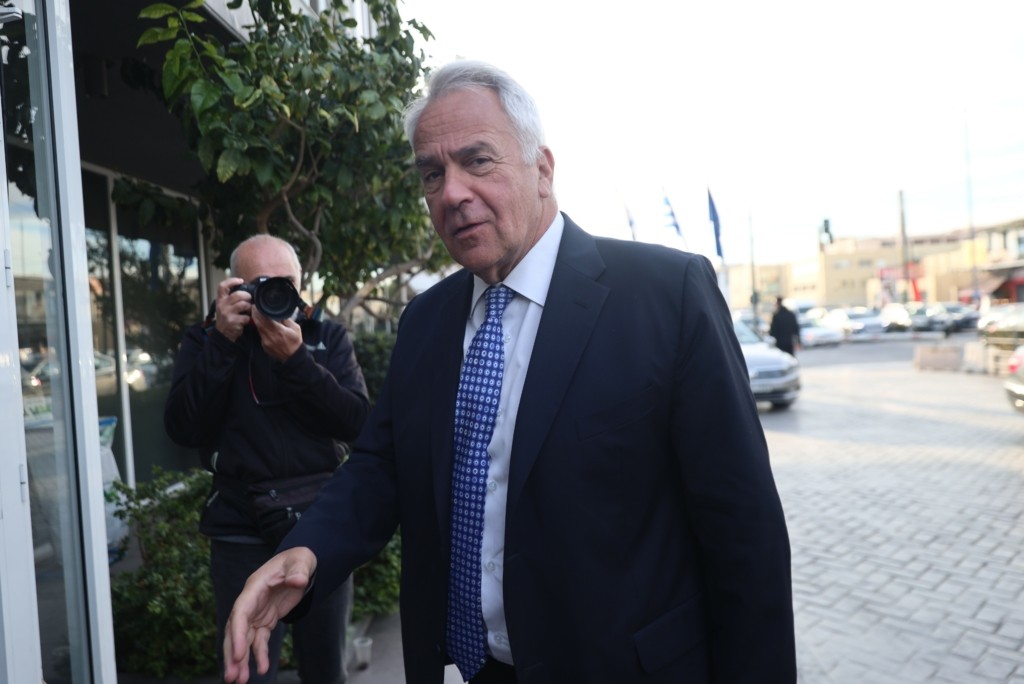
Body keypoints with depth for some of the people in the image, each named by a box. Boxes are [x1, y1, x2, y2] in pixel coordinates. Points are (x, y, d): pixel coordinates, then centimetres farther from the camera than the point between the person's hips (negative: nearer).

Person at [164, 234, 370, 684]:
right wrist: (223, 342, -16)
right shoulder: (205, 341, 4)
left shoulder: (328, 338, 4)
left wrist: (296, 359, -18)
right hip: (244, 538, -1)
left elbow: (357, 423, -8)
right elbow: (184, 430, -10)